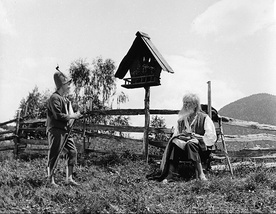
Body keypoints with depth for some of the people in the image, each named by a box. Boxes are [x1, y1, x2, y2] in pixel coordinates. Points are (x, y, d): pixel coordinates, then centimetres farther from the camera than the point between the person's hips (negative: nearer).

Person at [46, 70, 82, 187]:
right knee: (53, 155, -3)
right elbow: (58, 115, -20)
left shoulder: (65, 99, 19)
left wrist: (74, 115, 5)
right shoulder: (54, 98, -12)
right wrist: (73, 116, -13)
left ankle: (69, 178, 11)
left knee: (72, 152, 5)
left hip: (65, 130, 9)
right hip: (56, 130, -9)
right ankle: (50, 180, 6)